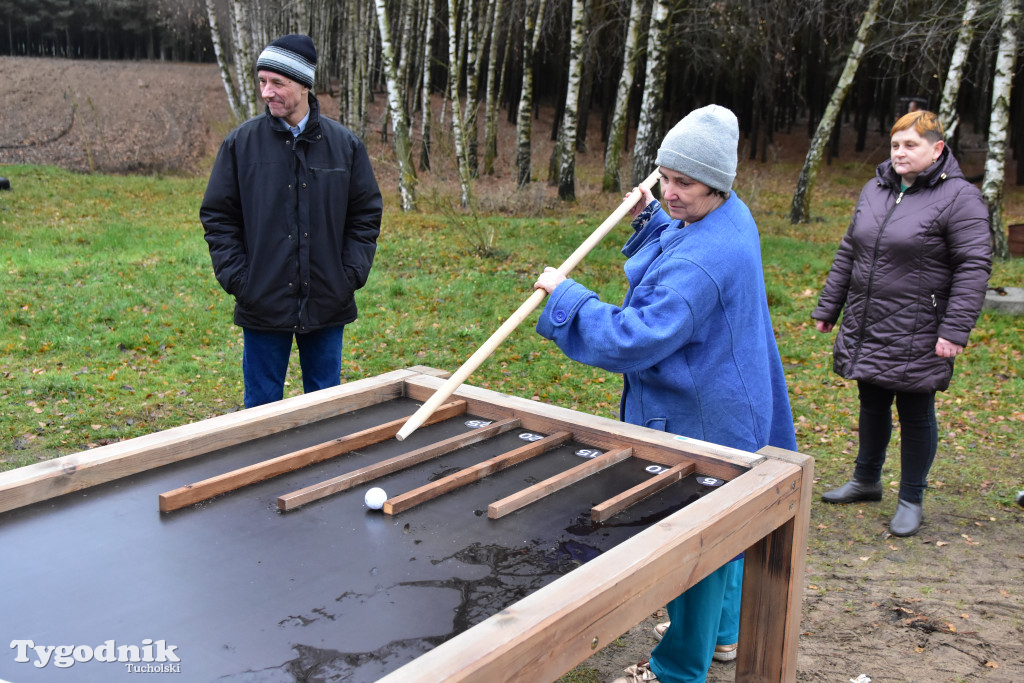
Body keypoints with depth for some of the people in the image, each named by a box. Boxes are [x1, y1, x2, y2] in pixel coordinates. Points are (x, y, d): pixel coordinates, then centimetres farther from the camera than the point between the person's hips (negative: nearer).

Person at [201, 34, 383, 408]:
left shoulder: (345, 145, 1)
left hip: (327, 304, 1)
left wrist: (352, 273, -4)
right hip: (262, 304, -1)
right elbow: (217, 216, 2)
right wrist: (236, 276, -7)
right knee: (262, 407, 10)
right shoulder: (241, 143, -2)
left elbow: (366, 213, 6)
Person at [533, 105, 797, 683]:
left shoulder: (701, 261, -32)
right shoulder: (732, 215, 1)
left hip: (700, 419, -11)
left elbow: (632, 340, -32)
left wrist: (565, 295, -23)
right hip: (729, 404, 11)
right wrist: (652, 218, 9)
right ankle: (721, 629, 45)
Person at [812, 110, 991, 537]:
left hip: (917, 336, -6)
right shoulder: (874, 190, 10)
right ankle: (866, 481, 36)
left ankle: (911, 501, 21)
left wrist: (955, 330, -20)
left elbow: (973, 268, -13)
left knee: (915, 414, 6)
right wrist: (827, 308, 15)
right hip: (866, 327, 6)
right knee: (872, 405, 18)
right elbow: (848, 254, 16)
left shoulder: (959, 198, -9)